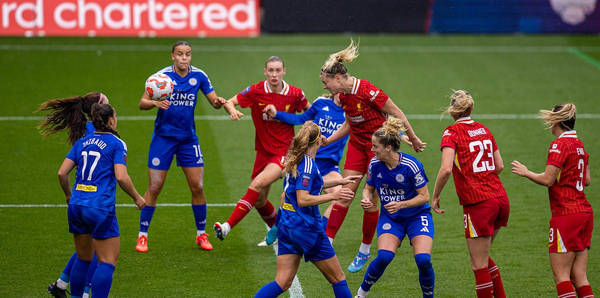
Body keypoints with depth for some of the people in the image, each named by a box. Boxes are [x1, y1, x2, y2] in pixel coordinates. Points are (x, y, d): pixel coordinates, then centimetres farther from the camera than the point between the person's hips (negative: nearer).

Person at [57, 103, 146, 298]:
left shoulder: (81, 143, 11)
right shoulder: (116, 144, -3)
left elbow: (62, 173, 7)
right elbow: (121, 177, -14)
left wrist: (68, 194, 24)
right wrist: (137, 198, 1)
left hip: (77, 206, 6)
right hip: (100, 208, -6)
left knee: (83, 258, 18)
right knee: (108, 261, -2)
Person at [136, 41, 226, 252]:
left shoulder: (198, 76, -2)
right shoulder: (162, 76, -10)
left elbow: (214, 101, 5)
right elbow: (142, 103, -9)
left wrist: (219, 102, -18)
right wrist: (155, 103, -31)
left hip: (188, 138, 3)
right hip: (163, 137, -3)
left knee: (197, 187, -1)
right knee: (154, 187, -4)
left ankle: (201, 234, 14)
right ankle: (142, 235, 8)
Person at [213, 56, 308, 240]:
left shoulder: (295, 94, -6)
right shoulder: (255, 91, -7)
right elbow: (229, 102, -3)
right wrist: (232, 111, -25)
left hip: (284, 152, -4)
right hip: (263, 152, 4)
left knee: (258, 184, -26)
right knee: (259, 201, 12)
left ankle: (228, 226, -31)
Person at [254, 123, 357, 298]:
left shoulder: (295, 161, 11)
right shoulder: (308, 164, -16)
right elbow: (303, 199, -22)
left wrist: (339, 181, 34)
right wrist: (333, 196, -19)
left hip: (287, 225, 8)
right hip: (306, 228, -8)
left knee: (282, 283, 3)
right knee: (337, 278, 7)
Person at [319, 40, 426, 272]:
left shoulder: (367, 91, -25)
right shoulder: (343, 96, -1)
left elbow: (397, 114, -15)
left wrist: (413, 139, -6)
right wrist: (326, 141, 6)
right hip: (357, 144, 7)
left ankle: (364, 251, 15)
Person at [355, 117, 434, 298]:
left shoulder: (411, 166, -22)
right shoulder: (375, 164, -10)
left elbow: (424, 196, -15)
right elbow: (368, 188, 7)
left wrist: (401, 205, -29)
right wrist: (366, 199, -15)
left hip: (417, 216, -2)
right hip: (389, 217, 2)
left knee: (423, 259, -21)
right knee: (384, 257, -22)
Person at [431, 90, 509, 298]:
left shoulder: (452, 133, -6)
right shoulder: (484, 130, 12)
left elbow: (446, 169, -19)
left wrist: (435, 196, -7)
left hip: (478, 203, -7)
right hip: (500, 199, 7)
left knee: (479, 265, 2)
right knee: (483, 257, 24)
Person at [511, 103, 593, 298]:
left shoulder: (559, 144, -11)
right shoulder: (579, 145, 13)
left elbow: (547, 180, -16)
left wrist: (526, 172, -1)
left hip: (566, 215, -8)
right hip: (585, 212, 8)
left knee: (561, 275, -6)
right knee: (579, 277, 7)